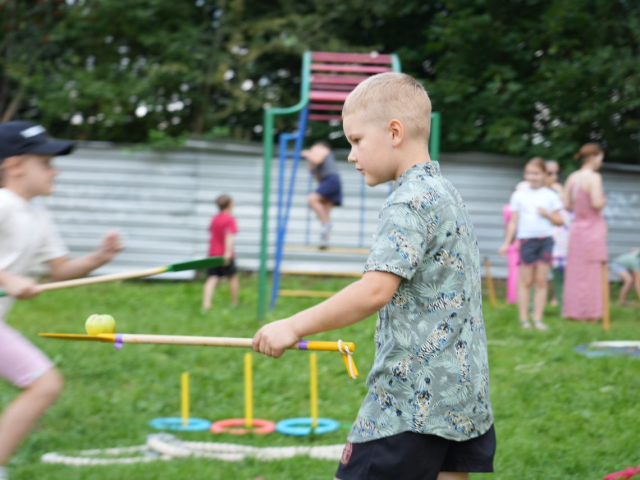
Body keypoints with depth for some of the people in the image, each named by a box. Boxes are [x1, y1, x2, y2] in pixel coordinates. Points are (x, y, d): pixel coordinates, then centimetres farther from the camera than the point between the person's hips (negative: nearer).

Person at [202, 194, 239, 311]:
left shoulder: (214, 219, 12)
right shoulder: (230, 219, -8)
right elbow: (229, 236, -18)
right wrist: (228, 252, -26)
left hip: (212, 254, 5)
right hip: (225, 255, -5)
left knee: (212, 279, -3)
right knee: (233, 277, 13)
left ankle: (206, 304, -19)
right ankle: (234, 303, 23)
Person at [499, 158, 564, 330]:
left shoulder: (550, 196, 7)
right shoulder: (519, 195, 7)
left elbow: (559, 221, 8)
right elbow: (513, 222, 8)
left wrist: (548, 214, -11)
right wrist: (506, 243, 2)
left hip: (545, 240, 1)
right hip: (526, 240, -1)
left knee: (541, 281, 1)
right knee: (525, 281, 0)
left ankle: (538, 319, 5)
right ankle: (524, 319, 4)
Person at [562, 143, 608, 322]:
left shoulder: (572, 178, 7)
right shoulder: (594, 177, -13)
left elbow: (566, 204, 9)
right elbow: (596, 203, -21)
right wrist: (604, 201, -1)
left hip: (577, 226, 7)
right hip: (593, 227, -7)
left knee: (575, 271, 11)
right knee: (592, 271, 0)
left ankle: (572, 312, 15)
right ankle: (590, 313, 2)